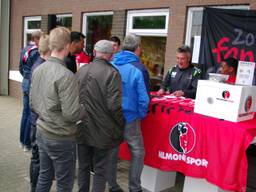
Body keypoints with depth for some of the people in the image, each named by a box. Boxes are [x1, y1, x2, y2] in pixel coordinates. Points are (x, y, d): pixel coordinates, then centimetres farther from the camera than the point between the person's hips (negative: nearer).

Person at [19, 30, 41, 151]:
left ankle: (22, 141, 24)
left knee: (25, 112, 15)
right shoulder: (37, 52, -17)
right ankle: (28, 143, 8)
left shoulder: (24, 50, 11)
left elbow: (21, 68, 16)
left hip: (25, 83, 9)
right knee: (32, 114, 0)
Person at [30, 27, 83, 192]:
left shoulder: (37, 70, 2)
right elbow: (71, 114, -25)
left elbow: (33, 105, 11)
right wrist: (85, 110, -6)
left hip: (41, 132, 8)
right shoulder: (66, 76, -24)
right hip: (61, 138, -7)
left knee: (44, 177, 22)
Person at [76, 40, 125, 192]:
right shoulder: (112, 73, -15)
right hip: (101, 130, -5)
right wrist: (120, 127, -6)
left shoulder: (81, 70, 2)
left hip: (82, 128, 5)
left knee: (83, 167, 18)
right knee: (100, 170, 9)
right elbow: (114, 105, -20)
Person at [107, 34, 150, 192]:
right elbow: (143, 98, -15)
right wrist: (141, 115, 1)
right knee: (138, 153, 11)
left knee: (111, 152, 15)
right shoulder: (138, 68, -14)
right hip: (129, 117, -5)